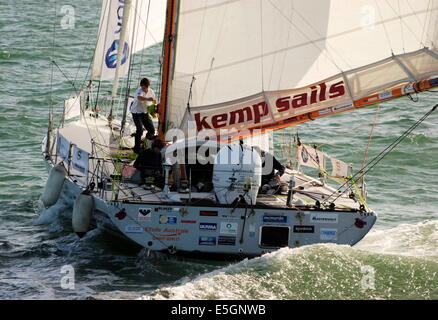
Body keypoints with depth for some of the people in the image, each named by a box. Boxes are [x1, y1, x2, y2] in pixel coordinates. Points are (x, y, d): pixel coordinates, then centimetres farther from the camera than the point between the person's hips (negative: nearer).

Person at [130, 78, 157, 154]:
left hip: (145, 113, 6)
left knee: (151, 130, 1)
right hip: (136, 113, -6)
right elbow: (139, 97, -47)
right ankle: (137, 148, -7)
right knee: (139, 130, -18)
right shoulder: (139, 91, -23)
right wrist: (147, 99, -66)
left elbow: (154, 102, 12)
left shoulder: (151, 92, -4)